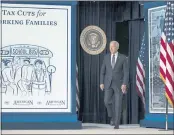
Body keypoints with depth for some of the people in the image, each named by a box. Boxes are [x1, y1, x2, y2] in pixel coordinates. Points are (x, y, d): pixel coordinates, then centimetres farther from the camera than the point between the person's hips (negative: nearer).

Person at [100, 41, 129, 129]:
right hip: (108, 83, 3)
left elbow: (126, 72, -7)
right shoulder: (106, 57, 6)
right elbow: (102, 71, 8)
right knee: (107, 101, -12)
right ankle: (112, 116, 16)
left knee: (118, 104, -5)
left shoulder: (123, 58, -4)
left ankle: (116, 124, 4)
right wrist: (101, 83, 0)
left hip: (119, 84, -3)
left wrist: (124, 84, -18)